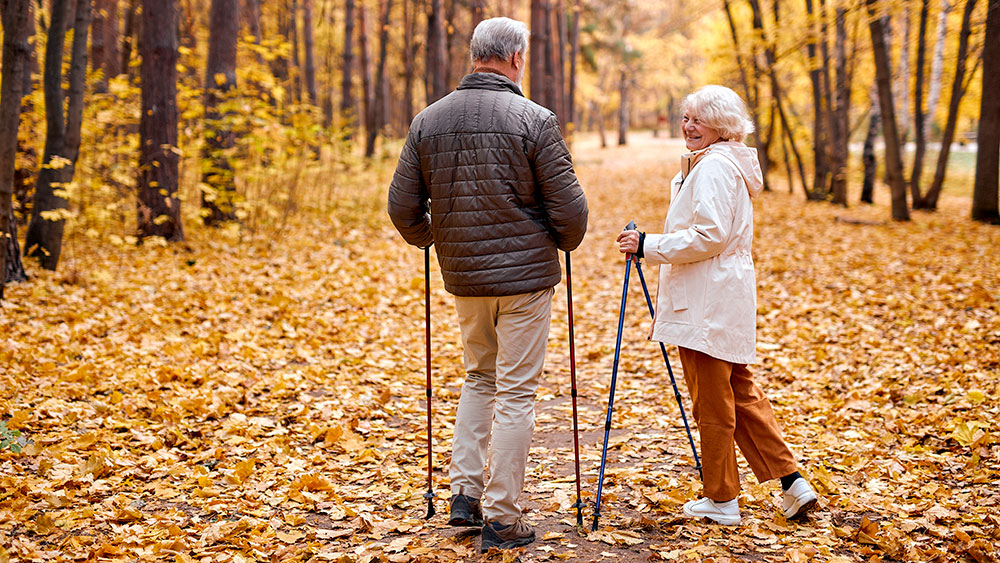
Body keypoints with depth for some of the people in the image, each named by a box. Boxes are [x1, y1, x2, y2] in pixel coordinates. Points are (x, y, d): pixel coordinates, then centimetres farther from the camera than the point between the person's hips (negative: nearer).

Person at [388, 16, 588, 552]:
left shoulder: (428, 121, 2)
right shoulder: (534, 120, -12)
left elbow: (402, 207, 3)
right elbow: (568, 208, -12)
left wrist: (432, 241, 21)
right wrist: (566, 242, 10)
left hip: (463, 277, 5)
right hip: (525, 274, -5)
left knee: (479, 378, 23)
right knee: (515, 392, 3)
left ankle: (465, 494, 18)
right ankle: (502, 519, 8)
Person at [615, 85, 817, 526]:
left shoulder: (714, 166, -15)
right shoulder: (730, 163, 18)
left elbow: (709, 236, -23)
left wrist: (649, 246, -18)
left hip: (707, 303, -11)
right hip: (726, 298, 11)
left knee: (711, 402, 0)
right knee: (741, 392, 15)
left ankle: (721, 500, 10)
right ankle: (792, 484, 16)